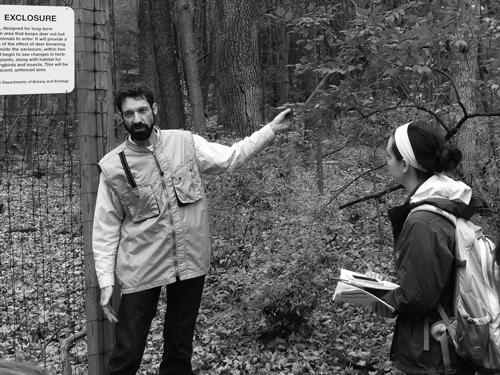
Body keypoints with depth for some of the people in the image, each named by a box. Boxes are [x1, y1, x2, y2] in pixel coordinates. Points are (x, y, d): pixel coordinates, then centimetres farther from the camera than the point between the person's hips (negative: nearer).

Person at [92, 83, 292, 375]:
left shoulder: (185, 142, -1)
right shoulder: (112, 166, -6)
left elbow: (230, 157, 7)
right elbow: (106, 227, -3)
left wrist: (272, 129, 1)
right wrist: (106, 280, -6)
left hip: (191, 261, 2)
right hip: (142, 269, -2)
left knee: (180, 345, 16)